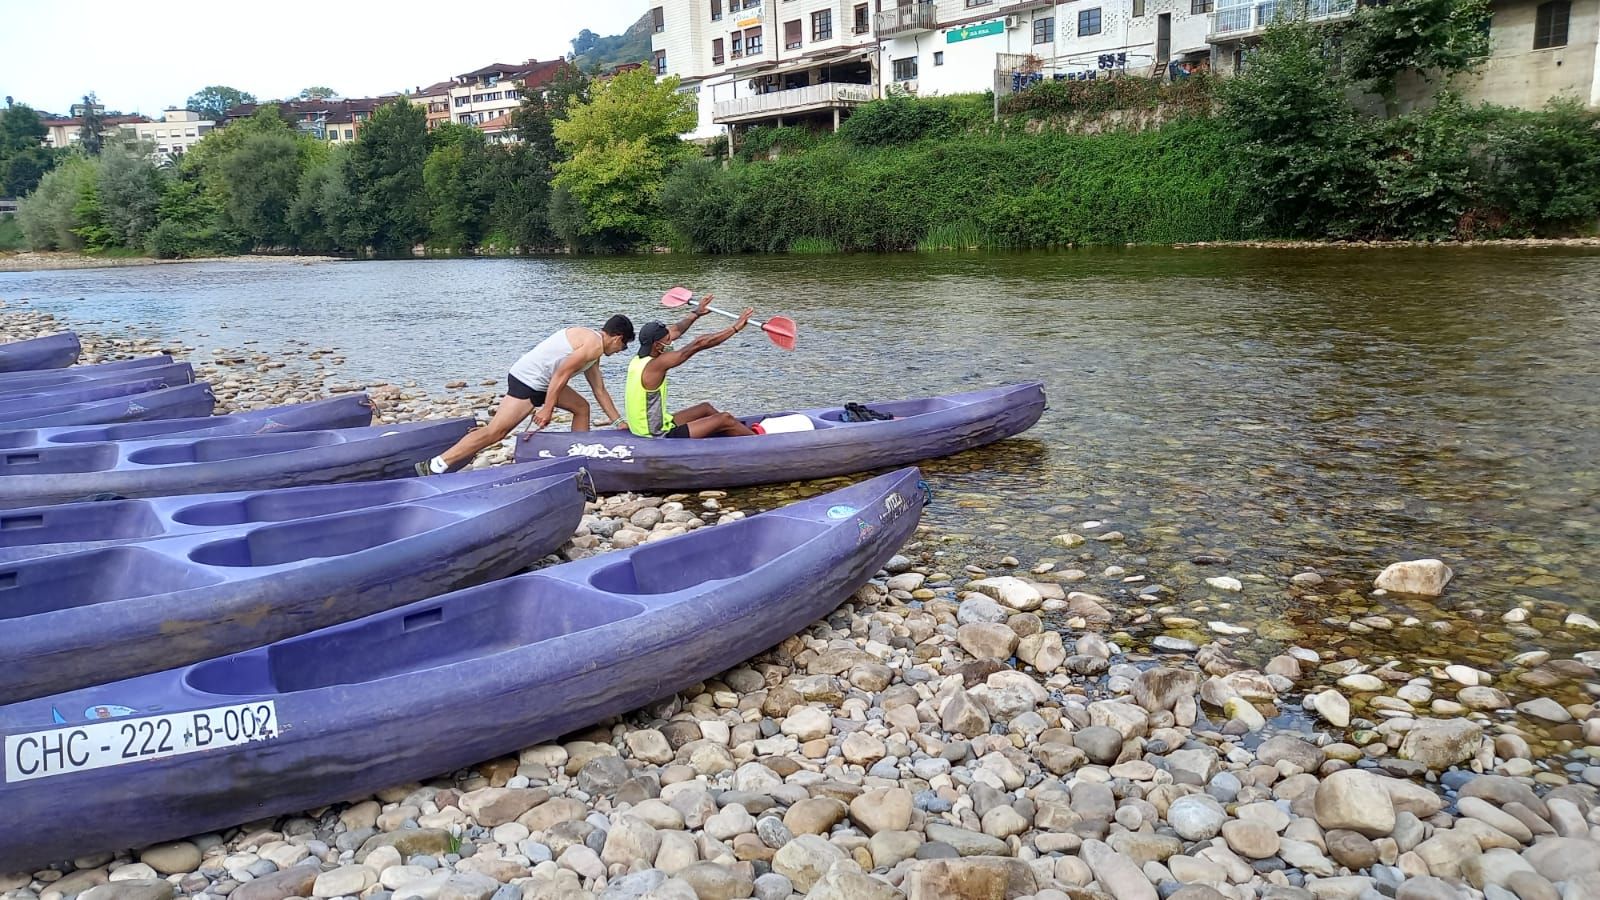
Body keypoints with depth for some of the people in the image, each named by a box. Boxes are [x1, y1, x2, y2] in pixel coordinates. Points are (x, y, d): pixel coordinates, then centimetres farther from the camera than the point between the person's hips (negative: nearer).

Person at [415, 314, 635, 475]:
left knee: (581, 408, 15)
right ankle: (434, 466, -16)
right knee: (495, 432, -15)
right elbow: (562, 373, -19)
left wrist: (617, 421, 26)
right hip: (527, 380, -10)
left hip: (541, 381, 10)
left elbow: (600, 390, 26)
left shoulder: (590, 344, 20)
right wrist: (548, 409, -19)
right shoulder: (594, 345, -12)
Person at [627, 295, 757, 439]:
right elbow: (698, 344, -22)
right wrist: (736, 327, -18)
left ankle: (745, 430, 35)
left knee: (706, 408, 22)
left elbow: (675, 331, 16)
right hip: (660, 437, -10)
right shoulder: (656, 365, -24)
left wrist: (696, 313, 29)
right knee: (725, 419, -6)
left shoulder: (638, 360, 1)